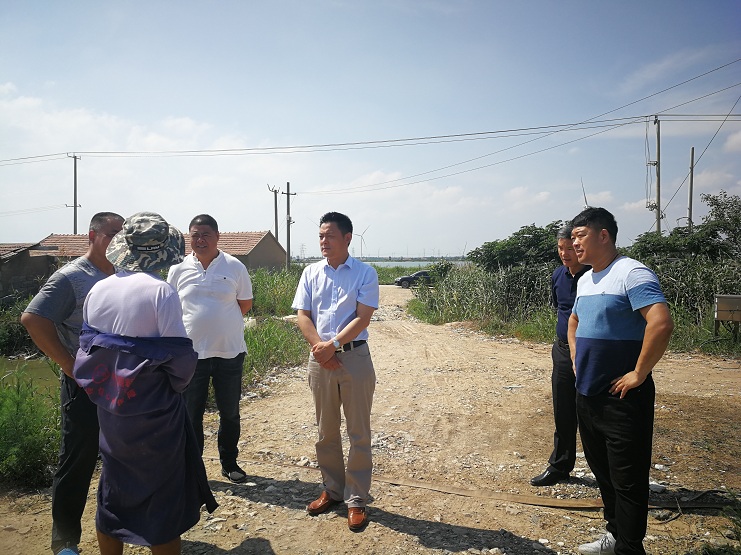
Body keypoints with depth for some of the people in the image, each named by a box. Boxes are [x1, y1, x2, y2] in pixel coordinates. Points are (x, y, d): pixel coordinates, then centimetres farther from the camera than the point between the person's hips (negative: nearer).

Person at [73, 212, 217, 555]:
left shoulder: (98, 289, -1)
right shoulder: (160, 291, -18)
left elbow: (88, 347, 3)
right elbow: (179, 353, -20)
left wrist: (105, 387, 15)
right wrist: (177, 384, -1)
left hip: (110, 410, 6)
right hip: (154, 411, -5)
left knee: (114, 491, 21)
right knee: (163, 494, 10)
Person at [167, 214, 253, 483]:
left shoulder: (234, 267, -2)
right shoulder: (178, 269, 1)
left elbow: (245, 303, 5)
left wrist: (221, 322, 3)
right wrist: (198, 325, 4)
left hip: (229, 351, 0)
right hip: (191, 352, 1)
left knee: (230, 412, 12)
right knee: (191, 413, 10)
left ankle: (229, 463, 30)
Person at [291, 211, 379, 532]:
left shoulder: (364, 273, -4)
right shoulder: (311, 273, 6)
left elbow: (362, 318, -10)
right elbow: (303, 316, 2)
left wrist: (333, 344, -18)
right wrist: (319, 347, -12)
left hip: (355, 357, -3)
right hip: (320, 358, 4)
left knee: (359, 433, 4)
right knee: (326, 431, 14)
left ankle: (357, 500, 17)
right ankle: (332, 490, 30)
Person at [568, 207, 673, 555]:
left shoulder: (631, 273, -15)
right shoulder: (585, 280, 12)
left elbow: (662, 323, -28)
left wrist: (638, 375, -22)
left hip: (622, 399, -9)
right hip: (587, 395, 9)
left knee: (627, 480, 2)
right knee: (602, 470, 21)